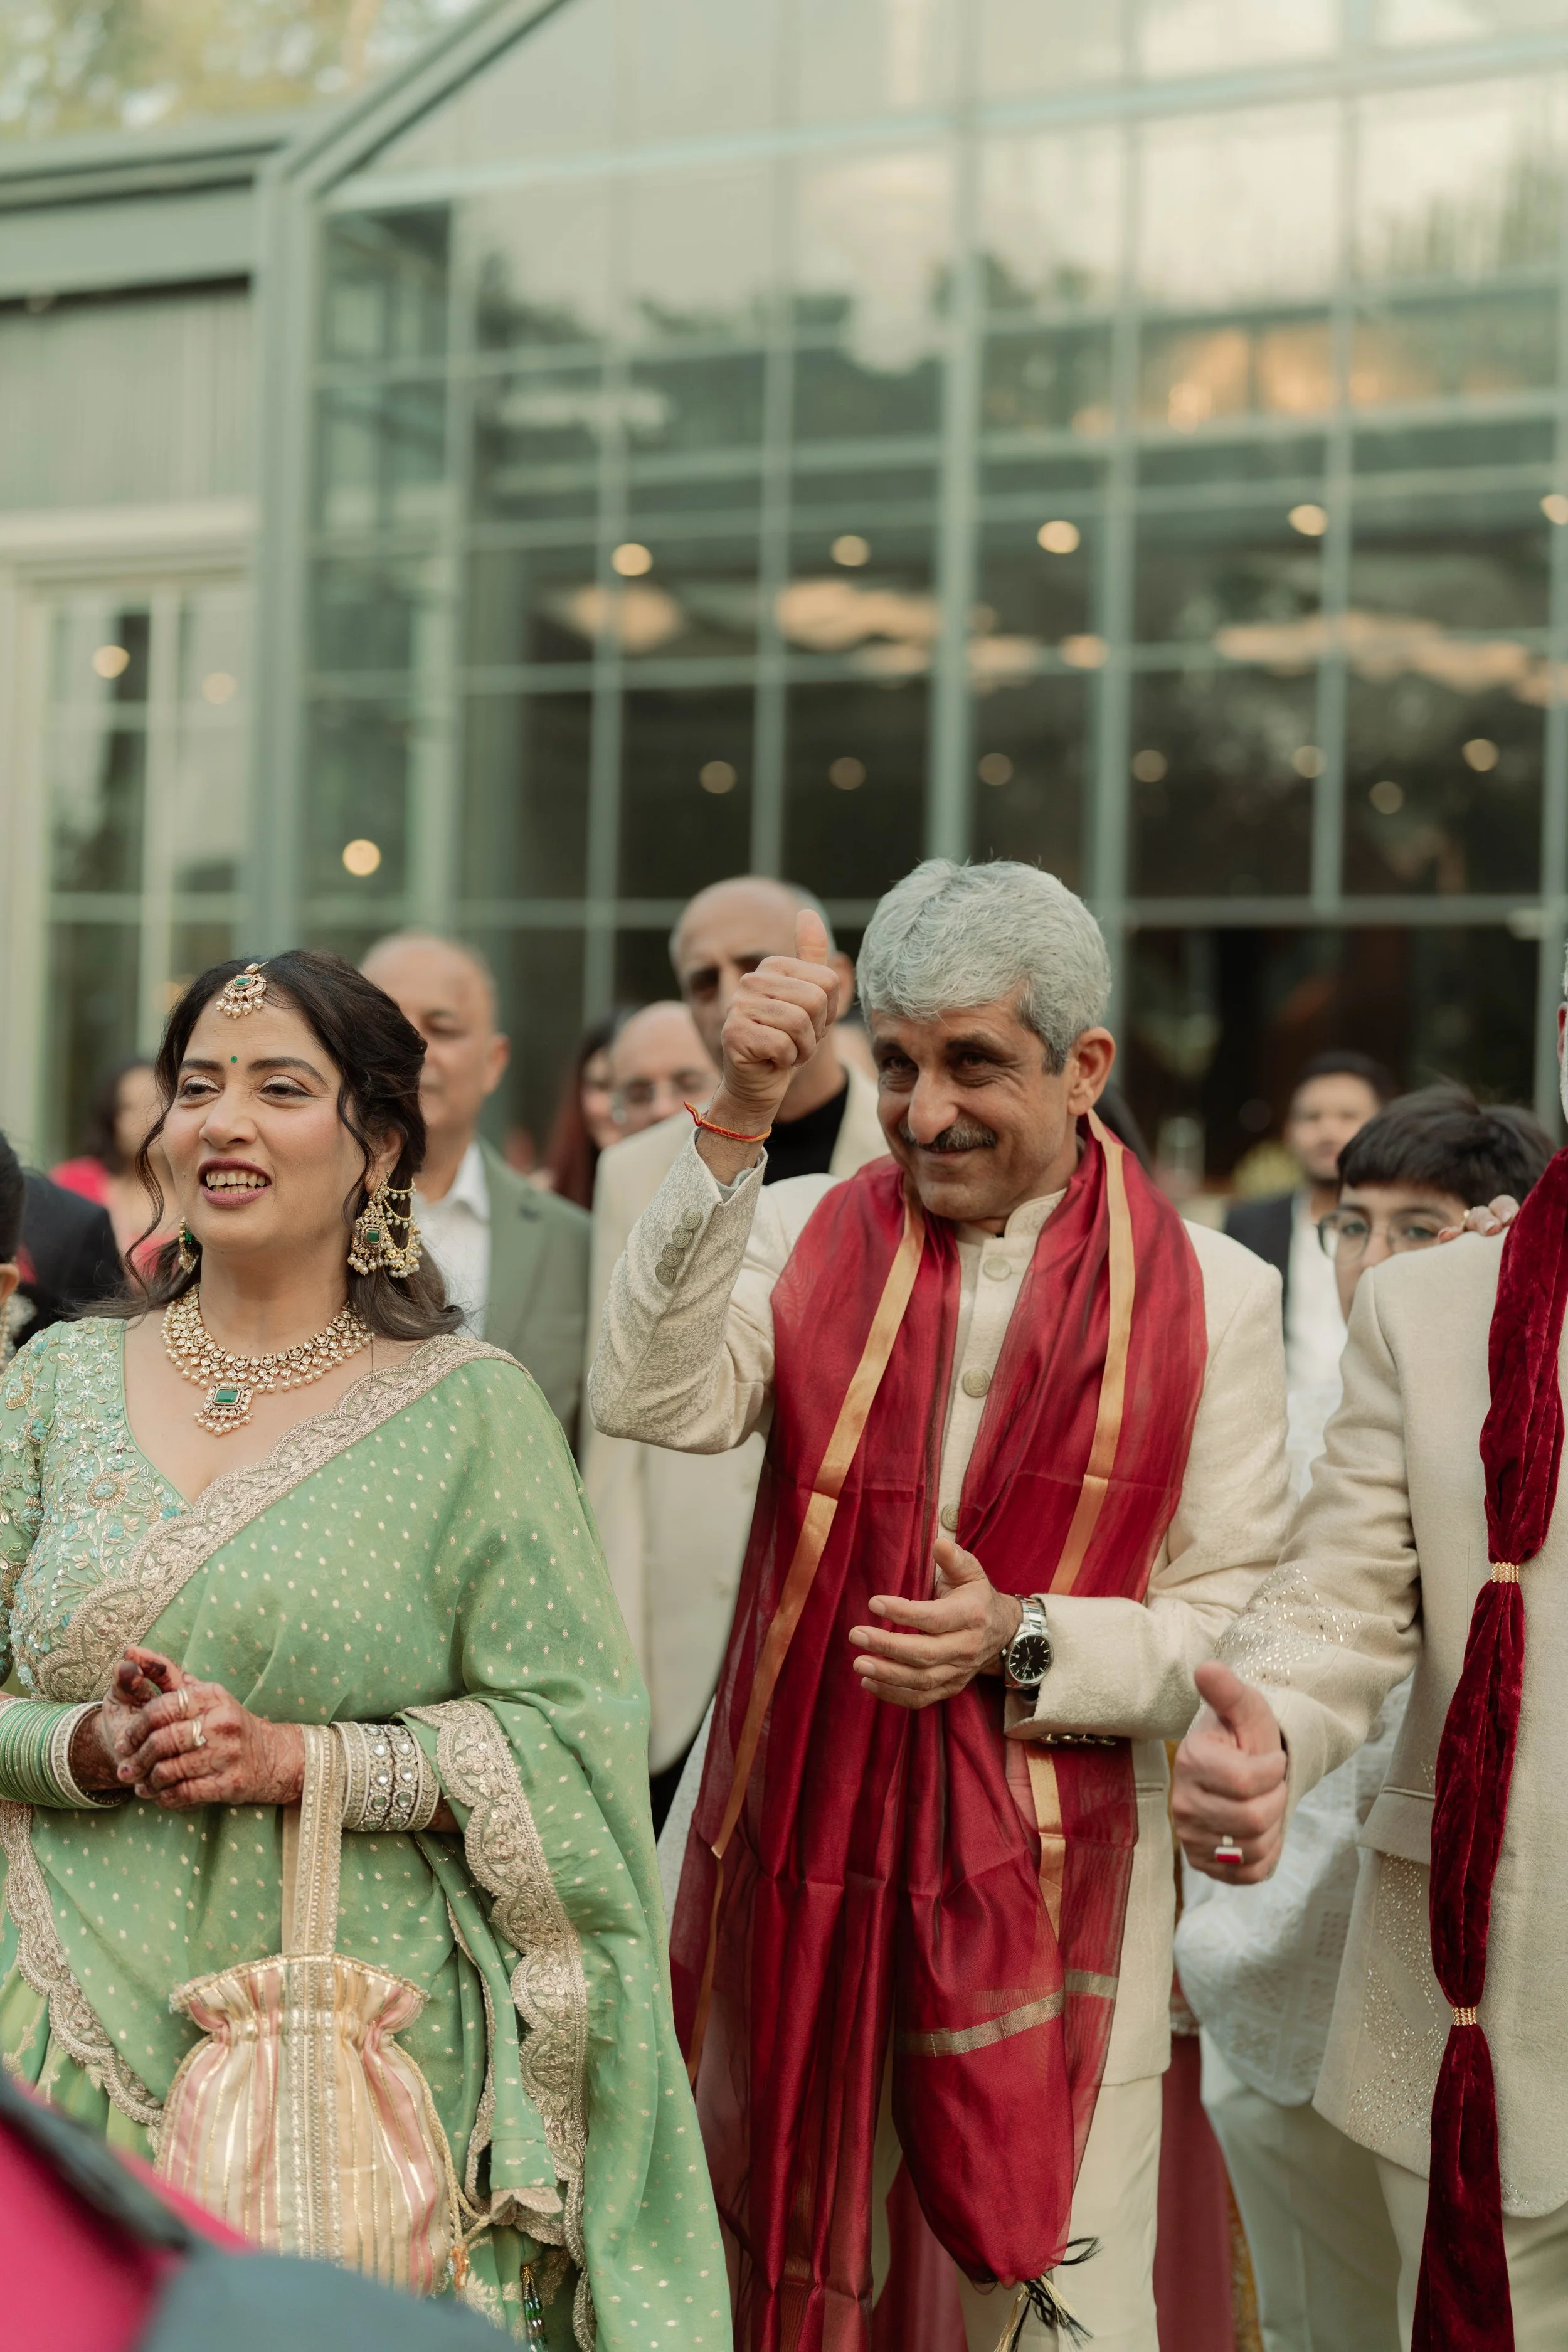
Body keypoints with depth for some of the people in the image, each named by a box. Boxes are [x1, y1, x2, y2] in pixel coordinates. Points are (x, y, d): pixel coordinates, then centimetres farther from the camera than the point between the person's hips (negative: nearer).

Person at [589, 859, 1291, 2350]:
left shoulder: (1209, 1294, -1)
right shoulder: (806, 1238, 4)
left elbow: (1240, 1612, -2)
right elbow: (654, 1400, -15)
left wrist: (1026, 1643, -17)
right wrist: (734, 1123, -22)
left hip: (1051, 1877, -2)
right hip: (796, 1850, 2)